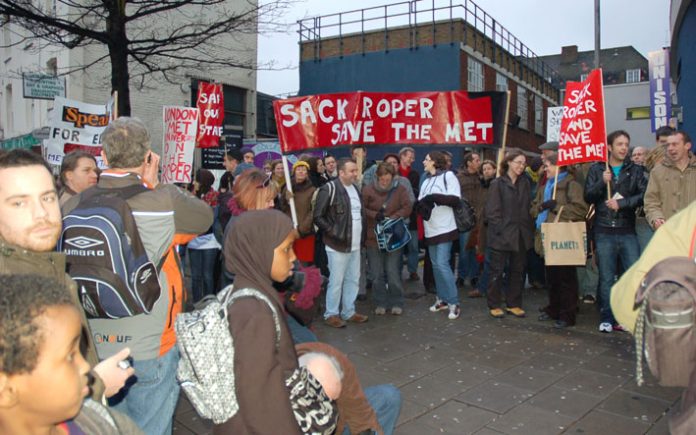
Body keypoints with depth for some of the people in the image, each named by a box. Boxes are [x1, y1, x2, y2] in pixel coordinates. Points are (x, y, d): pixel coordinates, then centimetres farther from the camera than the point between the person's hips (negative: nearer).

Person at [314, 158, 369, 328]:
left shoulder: (355, 188, 12)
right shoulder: (329, 189, -14)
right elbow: (318, 217, -14)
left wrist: (361, 235, 15)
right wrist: (333, 232, -18)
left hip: (355, 244, 8)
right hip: (338, 244, -8)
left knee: (353, 280, 14)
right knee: (336, 281, 0)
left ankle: (349, 312, 27)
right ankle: (331, 314, 14)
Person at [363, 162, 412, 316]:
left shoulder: (400, 189, -1)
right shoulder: (368, 190, -3)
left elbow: (407, 207, -7)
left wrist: (391, 219, -19)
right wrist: (375, 215, -19)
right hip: (373, 238, 1)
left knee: (393, 273, 2)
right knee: (377, 274, 8)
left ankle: (396, 303, 19)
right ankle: (380, 303, 22)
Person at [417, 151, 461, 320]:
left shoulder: (448, 175, -5)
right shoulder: (426, 180, 18)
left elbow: (455, 199, -12)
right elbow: (420, 201, 14)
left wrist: (435, 197, -20)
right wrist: (421, 204, -9)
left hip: (445, 228, -7)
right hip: (430, 229, 7)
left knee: (442, 264, -12)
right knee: (435, 265, 10)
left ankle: (454, 303, -4)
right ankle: (442, 298, 20)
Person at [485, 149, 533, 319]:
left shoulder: (525, 183, 10)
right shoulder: (497, 184, -4)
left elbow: (529, 208, 10)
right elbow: (492, 211, -9)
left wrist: (529, 230, 2)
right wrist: (500, 230, -14)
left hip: (521, 235, 5)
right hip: (501, 235, -5)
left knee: (517, 271, 11)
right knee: (497, 271, 2)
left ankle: (513, 304, 21)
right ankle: (494, 305, 12)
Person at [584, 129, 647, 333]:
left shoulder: (635, 170, 9)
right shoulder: (597, 169, 8)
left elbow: (644, 195, -3)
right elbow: (588, 197, 1)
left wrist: (621, 203, -12)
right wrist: (602, 183, -13)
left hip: (628, 232, 1)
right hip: (604, 232, 0)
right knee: (606, 278, 5)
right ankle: (607, 319, 15)